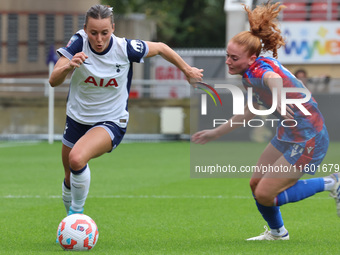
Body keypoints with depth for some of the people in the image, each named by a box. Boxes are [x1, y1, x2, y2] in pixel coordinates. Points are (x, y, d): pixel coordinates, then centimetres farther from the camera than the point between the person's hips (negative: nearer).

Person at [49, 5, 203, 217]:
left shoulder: (125, 48, -19)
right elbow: (54, 81, -26)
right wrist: (68, 66, -48)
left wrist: (188, 70, 11)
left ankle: (77, 211, -10)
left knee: (77, 159, -32)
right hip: (77, 118, 3)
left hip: (111, 122, -3)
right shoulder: (79, 43, -18)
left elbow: (160, 48, 0)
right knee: (70, 179, 16)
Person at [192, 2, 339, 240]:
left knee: (265, 195, -8)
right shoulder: (249, 76, 4)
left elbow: (273, 78, -54)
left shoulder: (260, 69, -26)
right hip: (288, 135, 10)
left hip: (307, 141, -10)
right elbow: (249, 112, 22)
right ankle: (277, 232, 40)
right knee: (256, 184, 17)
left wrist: (278, 97, -77)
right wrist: (215, 133, 27)